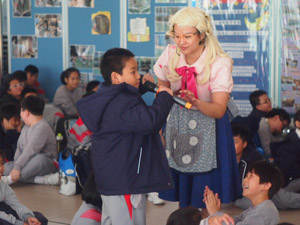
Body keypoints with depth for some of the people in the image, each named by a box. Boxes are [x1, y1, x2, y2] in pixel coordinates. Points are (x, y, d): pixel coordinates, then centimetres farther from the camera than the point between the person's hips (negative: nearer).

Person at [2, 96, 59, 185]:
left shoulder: (42, 128, -16)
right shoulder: (25, 128, 14)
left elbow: (30, 150, -25)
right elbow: (19, 147, 10)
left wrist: (17, 167, -30)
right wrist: (16, 163, -7)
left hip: (47, 164, -9)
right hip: (29, 163, 9)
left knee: (40, 159, -41)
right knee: (6, 166, -11)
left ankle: (8, 180, -41)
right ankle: (42, 179, -24)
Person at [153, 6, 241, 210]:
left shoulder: (220, 63, -20)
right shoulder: (170, 55, -8)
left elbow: (219, 110, -27)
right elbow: (162, 89, 10)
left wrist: (196, 103, -44)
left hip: (208, 128, -4)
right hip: (178, 124, 4)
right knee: (181, 194, 8)